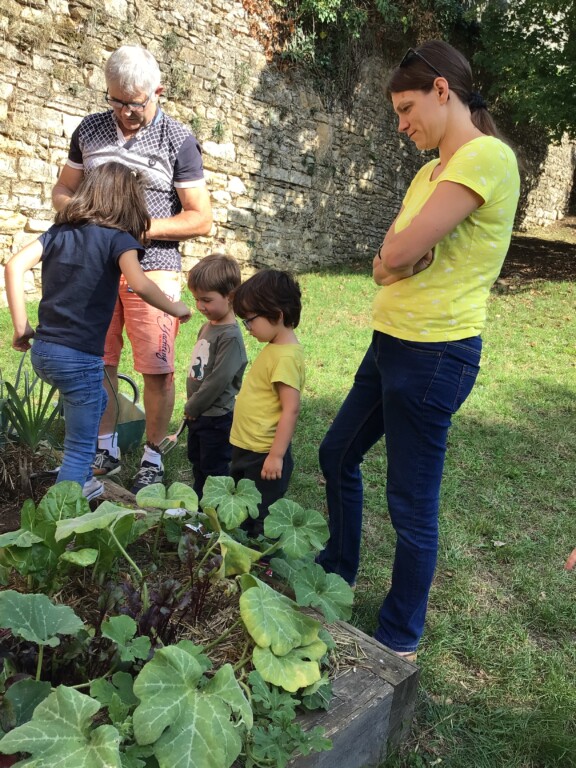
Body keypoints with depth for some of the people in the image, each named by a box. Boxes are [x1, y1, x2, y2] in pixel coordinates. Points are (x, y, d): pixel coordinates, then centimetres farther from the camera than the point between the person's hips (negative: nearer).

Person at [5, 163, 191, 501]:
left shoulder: (60, 230, 9)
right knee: (80, 447, 5)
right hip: (79, 357, -7)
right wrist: (175, 309, -9)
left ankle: (82, 481, 41)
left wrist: (21, 326, 4)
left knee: (97, 402, 31)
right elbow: (140, 284, -25)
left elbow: (15, 266, 1)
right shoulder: (118, 238, -7)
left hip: (43, 350, 7)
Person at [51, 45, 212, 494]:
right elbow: (62, 191, 18)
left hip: (153, 268, -4)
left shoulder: (178, 141, -1)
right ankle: (106, 451, 24)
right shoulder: (90, 130, 11)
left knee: (157, 369, -3)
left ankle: (152, 459, 13)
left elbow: (202, 219, -5)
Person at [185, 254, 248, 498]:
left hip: (217, 417, -10)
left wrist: (192, 407, -14)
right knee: (197, 463, 24)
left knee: (214, 469, 5)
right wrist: (191, 407, 10)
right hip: (198, 414, 10)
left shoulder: (231, 337, -23)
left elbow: (218, 380, -25)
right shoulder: (207, 327, 6)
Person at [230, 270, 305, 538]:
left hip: (264, 455, -10)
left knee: (260, 520, 6)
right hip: (247, 449, 10)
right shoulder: (275, 348, 7)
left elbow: (291, 409, -26)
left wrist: (276, 455, -24)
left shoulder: (286, 356, -23)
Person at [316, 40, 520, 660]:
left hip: (434, 354, -10)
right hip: (393, 342, 10)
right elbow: (385, 261, 6)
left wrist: (403, 252, -3)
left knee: (411, 504, 3)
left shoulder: (486, 157, -15)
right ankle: (339, 566, 45)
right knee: (338, 454, 21)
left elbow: (397, 253, -24)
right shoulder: (433, 170, 15)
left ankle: (399, 640, 25)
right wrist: (405, 255, -14)